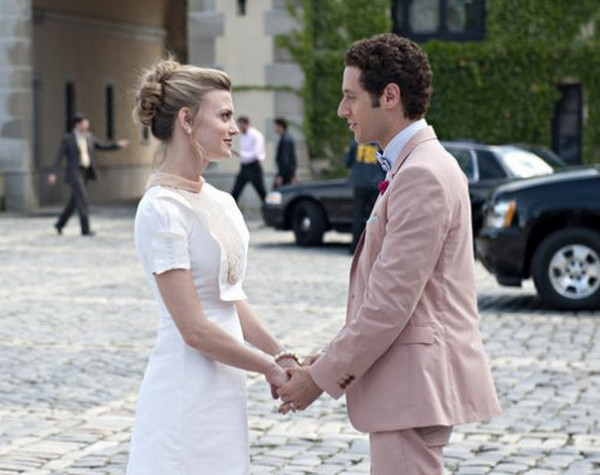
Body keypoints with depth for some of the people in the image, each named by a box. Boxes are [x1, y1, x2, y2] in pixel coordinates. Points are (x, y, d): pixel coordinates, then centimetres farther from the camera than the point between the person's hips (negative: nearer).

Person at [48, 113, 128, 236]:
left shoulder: (89, 136, 9)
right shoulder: (67, 138, -7)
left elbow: (101, 146, 15)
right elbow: (59, 156, -7)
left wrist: (117, 144, 2)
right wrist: (53, 174, -12)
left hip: (85, 173, 7)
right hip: (74, 173, -7)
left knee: (75, 200, 12)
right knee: (82, 198, -14)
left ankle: (60, 223, 28)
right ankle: (85, 229, -14)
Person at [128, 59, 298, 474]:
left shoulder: (219, 202, 10)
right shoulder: (164, 210, -16)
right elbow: (194, 329, -18)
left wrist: (281, 355, 4)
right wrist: (271, 368, -9)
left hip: (224, 388, 8)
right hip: (188, 390, -8)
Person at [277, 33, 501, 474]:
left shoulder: (422, 176, -18)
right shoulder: (416, 166, 15)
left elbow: (392, 303, -21)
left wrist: (322, 377, -12)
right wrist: (329, 359, 10)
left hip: (415, 381, -10)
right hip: (410, 377, 10)